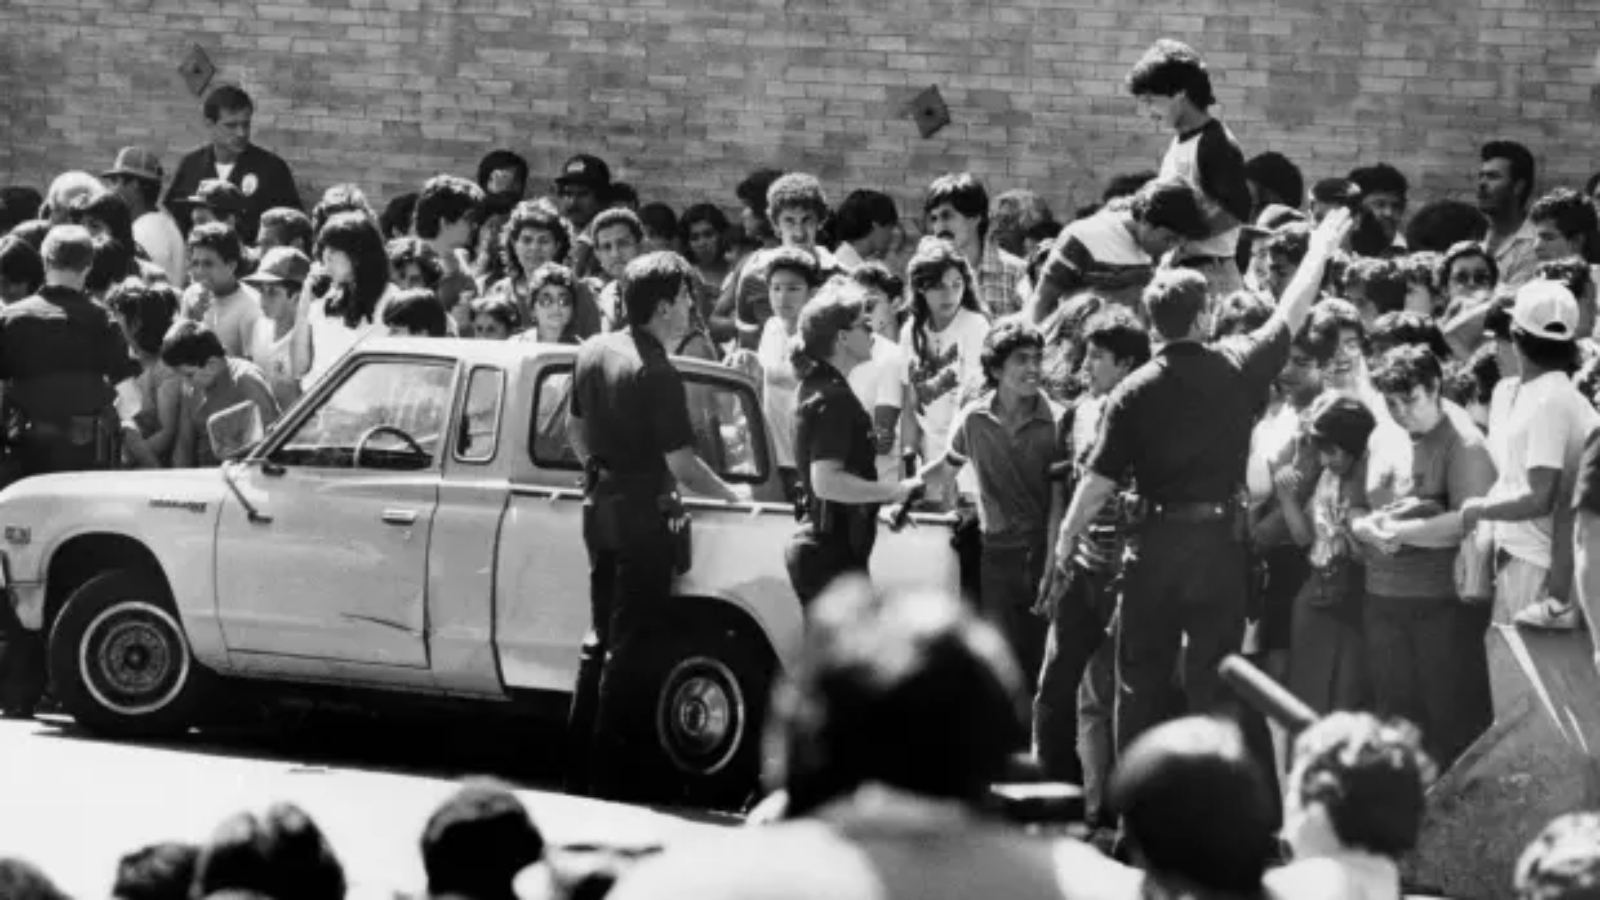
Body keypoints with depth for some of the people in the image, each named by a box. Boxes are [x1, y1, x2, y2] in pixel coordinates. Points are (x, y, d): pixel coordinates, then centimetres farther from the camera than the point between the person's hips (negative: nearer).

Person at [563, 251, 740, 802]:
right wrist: (731, 497, -5)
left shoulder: (594, 352, 4)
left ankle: (580, 764, 19)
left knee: (602, 635, 16)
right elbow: (683, 466, -19)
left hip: (599, 508, 8)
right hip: (643, 515, -8)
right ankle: (612, 771, 2)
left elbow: (575, 430, 16)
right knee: (628, 644, -1)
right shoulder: (656, 374, -20)